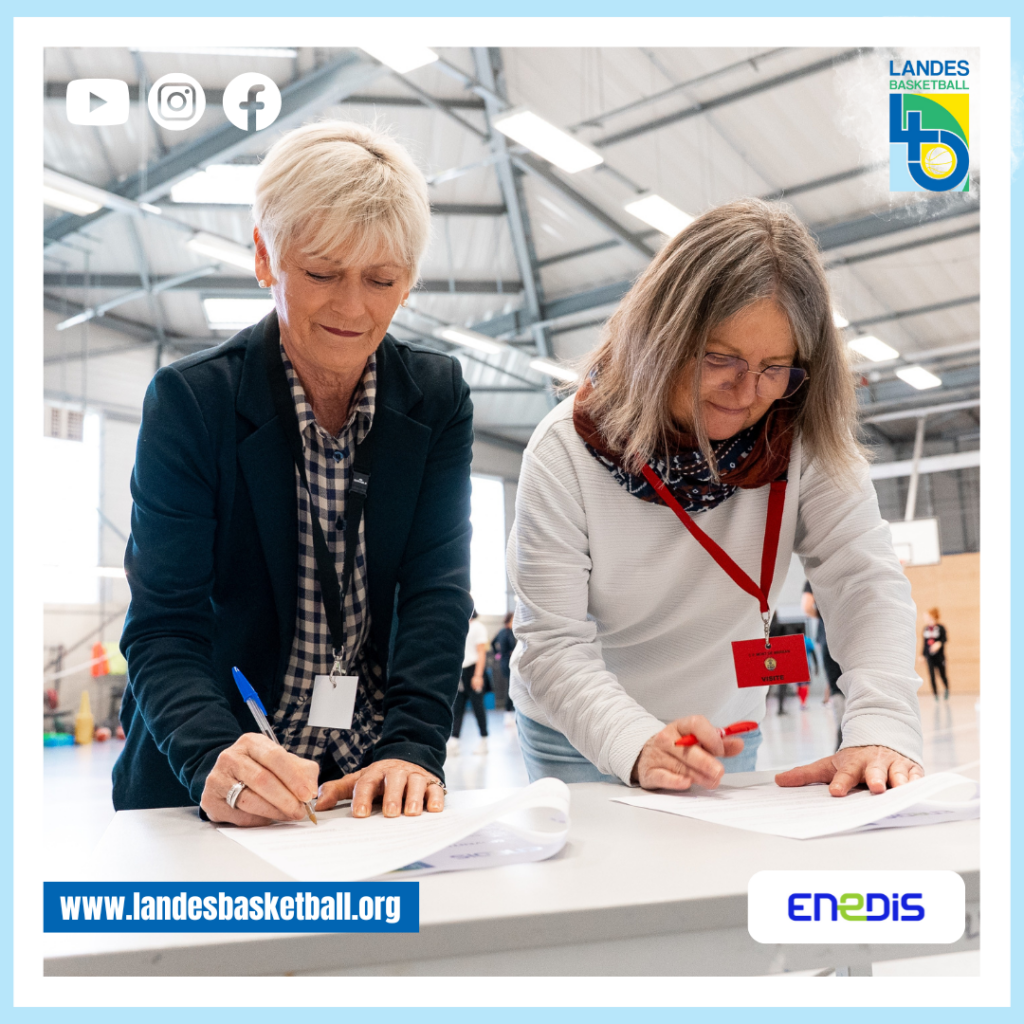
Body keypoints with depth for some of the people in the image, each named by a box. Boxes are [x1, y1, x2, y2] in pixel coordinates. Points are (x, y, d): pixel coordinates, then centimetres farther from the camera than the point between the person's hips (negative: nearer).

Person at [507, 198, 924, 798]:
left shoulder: (805, 440, -13)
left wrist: (882, 728, -35)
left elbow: (867, 581, -19)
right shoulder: (567, 451, -20)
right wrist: (640, 747, -39)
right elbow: (554, 646, -23)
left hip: (725, 737, 1)